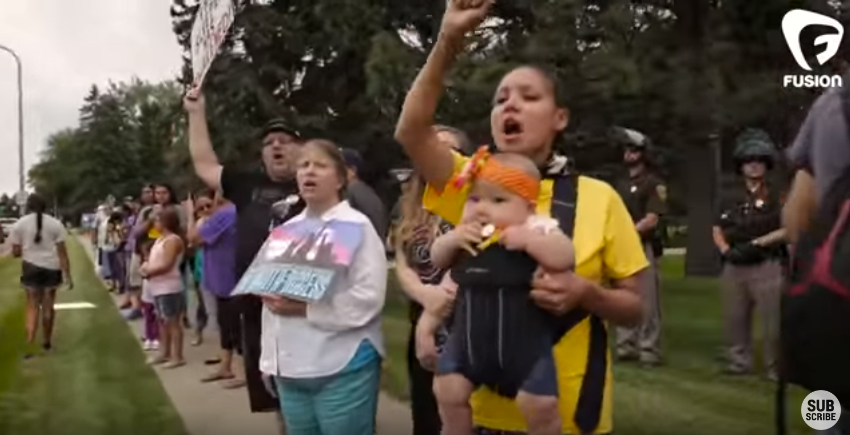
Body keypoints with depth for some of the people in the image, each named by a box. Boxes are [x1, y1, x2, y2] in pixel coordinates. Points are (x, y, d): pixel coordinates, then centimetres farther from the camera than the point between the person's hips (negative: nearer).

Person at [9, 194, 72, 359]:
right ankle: (47, 342, 27)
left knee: (32, 307, 6)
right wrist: (68, 275, -2)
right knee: (48, 306, 14)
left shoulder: (19, 224, -1)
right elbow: (62, 252, -4)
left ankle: (30, 346, -6)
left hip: (31, 267, 0)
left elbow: (16, 252, -1)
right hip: (51, 267, 1)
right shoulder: (55, 223, -1)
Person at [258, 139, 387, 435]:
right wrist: (270, 357, 9)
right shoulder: (288, 229, 13)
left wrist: (305, 308, -19)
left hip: (343, 366, -6)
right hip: (291, 367, 6)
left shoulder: (356, 226, -7)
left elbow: (369, 298, -17)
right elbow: (271, 290, 14)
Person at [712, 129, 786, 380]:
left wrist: (758, 243, -14)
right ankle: (739, 362, 21)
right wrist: (726, 251, -3)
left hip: (767, 265, -5)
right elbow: (717, 230, 15)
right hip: (734, 266, 5)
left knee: (773, 321, -4)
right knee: (734, 319, 9)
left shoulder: (777, 195, 1)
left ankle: (775, 367, 6)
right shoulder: (730, 198, 14)